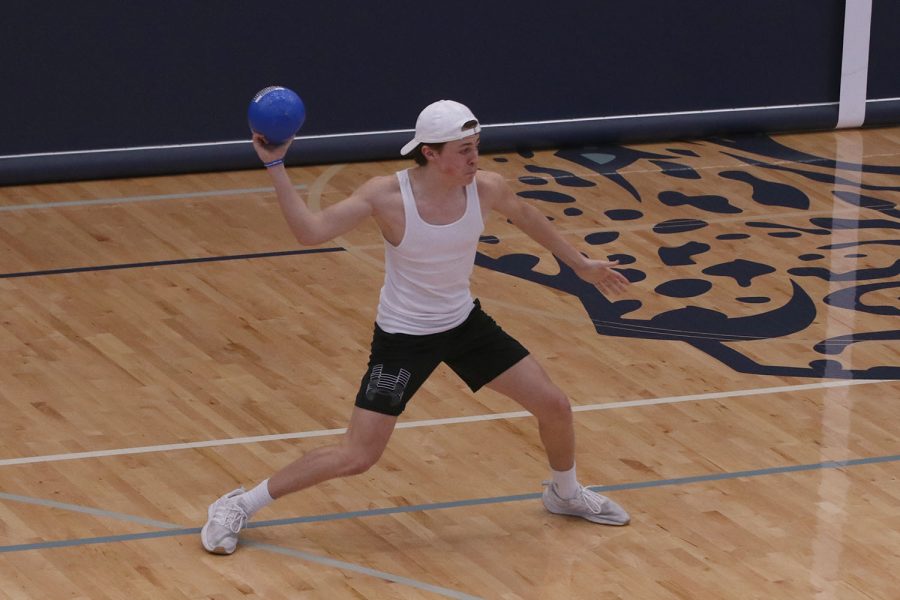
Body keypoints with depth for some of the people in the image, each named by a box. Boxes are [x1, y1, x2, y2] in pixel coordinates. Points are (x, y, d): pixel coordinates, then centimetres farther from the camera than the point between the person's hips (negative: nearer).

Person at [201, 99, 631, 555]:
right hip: (403, 338, -5)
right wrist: (275, 167, -34)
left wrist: (580, 263, 19)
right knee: (355, 457, -9)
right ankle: (238, 506, 8)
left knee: (555, 406, 7)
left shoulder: (485, 188, -15)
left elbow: (526, 217, 8)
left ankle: (565, 493, 39)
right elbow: (310, 232, -29)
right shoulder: (386, 196, -26)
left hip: (465, 324, 5)